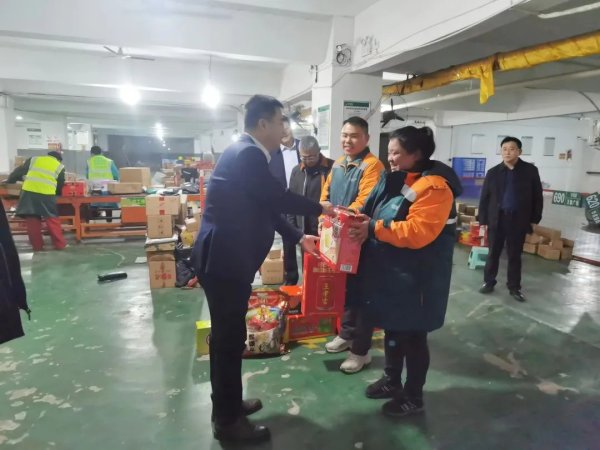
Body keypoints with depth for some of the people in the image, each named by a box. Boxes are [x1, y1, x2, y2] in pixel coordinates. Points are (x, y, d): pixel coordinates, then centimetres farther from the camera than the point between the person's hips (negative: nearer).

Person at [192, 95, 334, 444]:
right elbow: (279, 198, -16)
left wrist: (299, 237, 16)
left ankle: (227, 405, 37)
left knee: (228, 335, 19)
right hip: (224, 260, -10)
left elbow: (265, 206, 16)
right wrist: (320, 209, -1)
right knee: (229, 337, 2)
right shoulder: (247, 154, -18)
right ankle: (228, 421, 20)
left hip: (228, 257, 10)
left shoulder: (247, 153, 14)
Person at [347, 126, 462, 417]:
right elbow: (376, 212, 18)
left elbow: (418, 232, -28)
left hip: (415, 279, -8)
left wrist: (374, 228, -27)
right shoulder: (397, 180, 9)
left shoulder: (434, 186, -19)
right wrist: (360, 220, -1)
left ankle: (413, 397, 27)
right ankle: (391, 381, 40)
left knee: (412, 336, 7)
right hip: (390, 273, 9)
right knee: (392, 330, 21)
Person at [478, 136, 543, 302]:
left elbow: (537, 196, 4)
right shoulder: (493, 172, 1)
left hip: (519, 220, 0)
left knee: (515, 255, 10)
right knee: (493, 253, 10)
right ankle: (488, 282, 23)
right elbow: (484, 198, 2)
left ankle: (514, 287, 21)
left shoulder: (530, 171, 0)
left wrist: (534, 219, 0)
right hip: (496, 219, 0)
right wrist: (483, 220, -1)